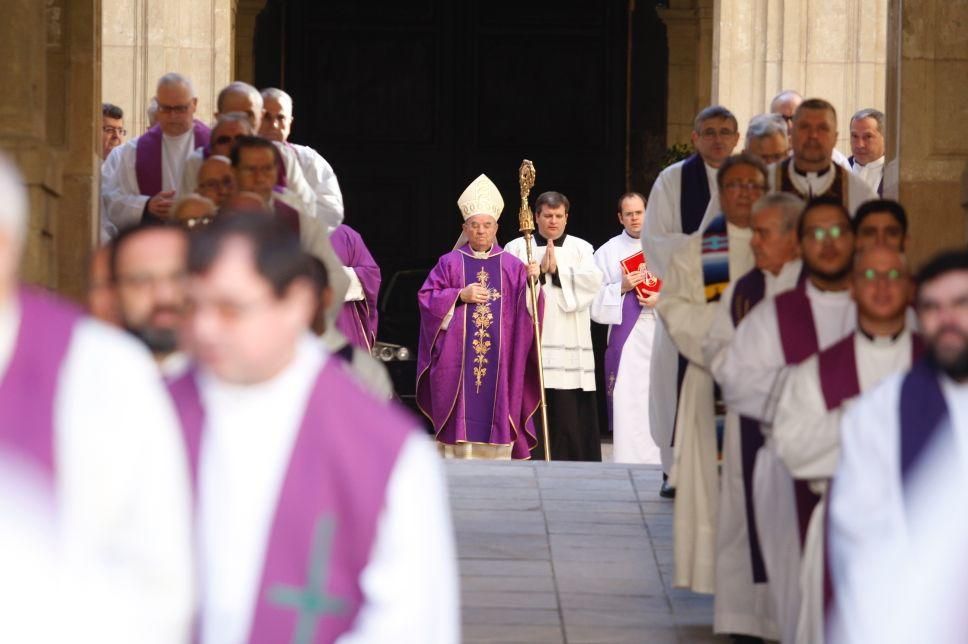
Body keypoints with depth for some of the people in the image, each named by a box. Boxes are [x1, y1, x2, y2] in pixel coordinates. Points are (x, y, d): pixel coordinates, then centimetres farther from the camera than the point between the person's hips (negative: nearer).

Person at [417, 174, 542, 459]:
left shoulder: (512, 266, 10)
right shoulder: (450, 263, 6)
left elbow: (528, 307, 5)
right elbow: (426, 298, 2)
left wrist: (533, 283, -14)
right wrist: (460, 295, -10)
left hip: (499, 359, 1)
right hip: (457, 360, -1)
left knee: (496, 416, 0)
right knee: (461, 419, -4)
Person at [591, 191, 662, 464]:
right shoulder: (608, 252, 8)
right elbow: (596, 298, 5)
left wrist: (663, 300, -10)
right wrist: (621, 288, -10)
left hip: (662, 336, 1)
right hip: (626, 337, -1)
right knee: (627, 403, -7)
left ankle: (661, 463, 5)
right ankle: (627, 466, -5)